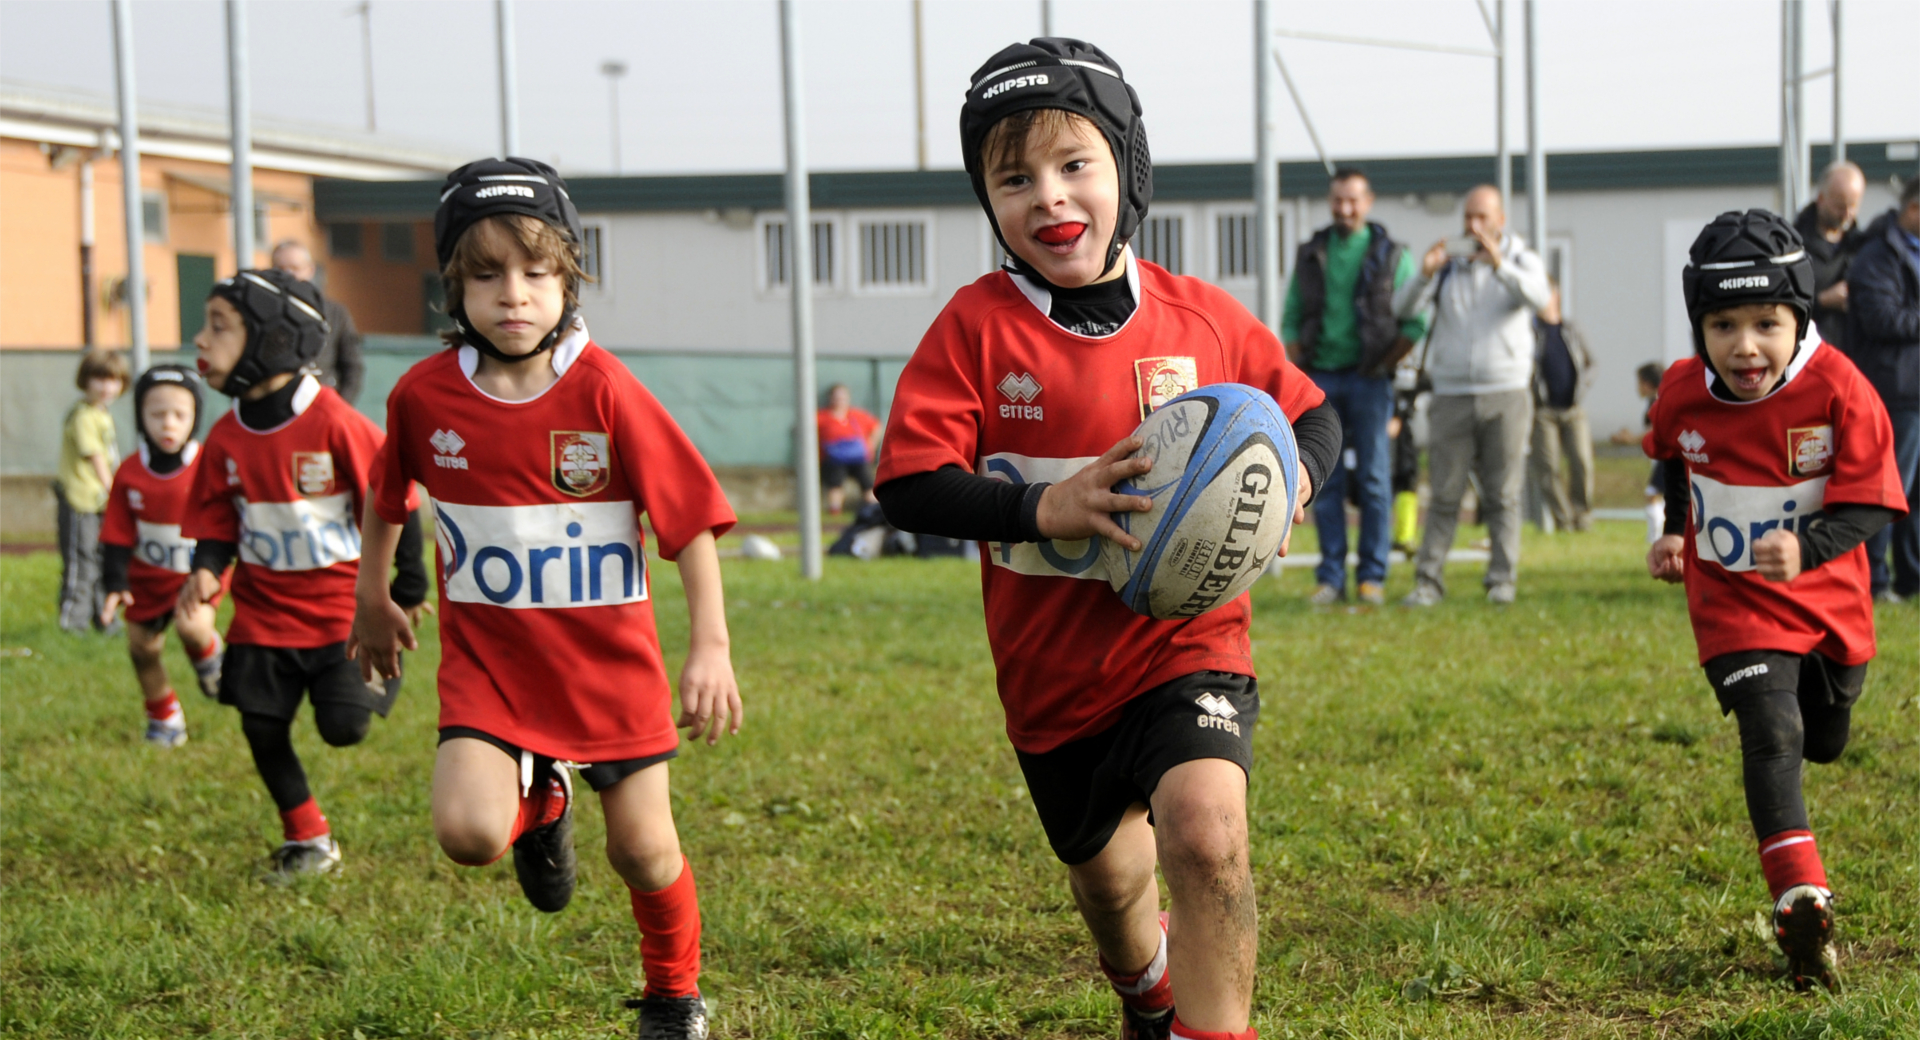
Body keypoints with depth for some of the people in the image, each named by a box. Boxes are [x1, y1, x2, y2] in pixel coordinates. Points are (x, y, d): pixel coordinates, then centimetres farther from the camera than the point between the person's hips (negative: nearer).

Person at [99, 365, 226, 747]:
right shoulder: (130, 474, -9)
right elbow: (116, 535, -3)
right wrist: (114, 584, -12)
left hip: (197, 573, -4)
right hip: (149, 576, 4)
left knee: (192, 625, -29)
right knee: (141, 648, 8)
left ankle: (209, 657, 8)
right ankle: (165, 720, 31)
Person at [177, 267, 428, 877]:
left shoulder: (334, 422, -17)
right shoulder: (227, 438, -2)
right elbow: (216, 518, 7)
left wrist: (407, 592, -4)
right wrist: (207, 570, -15)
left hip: (341, 603, -5)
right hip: (265, 608, 5)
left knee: (344, 728, -11)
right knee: (262, 725, 3)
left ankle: (381, 669, 23)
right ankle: (307, 840, 20)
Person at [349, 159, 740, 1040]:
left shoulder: (604, 390, -14)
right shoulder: (423, 395, -6)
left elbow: (690, 519, -11)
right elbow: (385, 496, 15)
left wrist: (710, 646, -15)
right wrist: (372, 599, 24)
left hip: (608, 657, -1)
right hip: (488, 658, 1)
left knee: (643, 851, 7)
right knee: (467, 831, -20)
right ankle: (540, 801, 18)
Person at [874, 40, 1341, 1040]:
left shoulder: (1203, 317, -4)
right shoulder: (977, 326, -9)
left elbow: (1312, 412, 9)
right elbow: (907, 484, -14)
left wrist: (1293, 472, -14)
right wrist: (1040, 510, -28)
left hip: (1186, 639, -1)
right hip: (1051, 667, 2)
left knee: (1206, 829, -30)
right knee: (1108, 879, 22)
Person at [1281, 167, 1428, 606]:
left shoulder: (1392, 256, 2)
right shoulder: (1310, 255, 10)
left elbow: (1416, 321, 2)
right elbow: (1291, 318, 13)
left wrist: (1385, 366, -5)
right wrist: (1300, 371, 3)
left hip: (1368, 379, -2)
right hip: (1320, 377, 2)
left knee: (1374, 479, -2)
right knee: (1325, 482, 2)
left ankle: (1372, 575, 4)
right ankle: (1330, 577, 6)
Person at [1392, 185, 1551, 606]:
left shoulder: (1520, 260, 7)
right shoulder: (1447, 264, 10)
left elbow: (1537, 295, -16)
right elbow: (1402, 308, -1)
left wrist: (1500, 266, -34)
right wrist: (1424, 275, -21)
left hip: (1506, 393, -1)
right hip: (1452, 394, 1)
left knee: (1503, 495, 0)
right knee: (1445, 495, -3)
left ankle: (1502, 578, 5)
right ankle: (1427, 580, -2)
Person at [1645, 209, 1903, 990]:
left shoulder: (1839, 391, -21)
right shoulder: (1683, 394, -11)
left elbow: (1869, 504, -20)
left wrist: (1807, 548, -37)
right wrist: (1675, 532, 1)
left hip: (1827, 597, 1)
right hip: (1733, 600, -1)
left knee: (1821, 742, 21)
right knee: (1772, 734, -20)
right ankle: (1802, 901, -23)